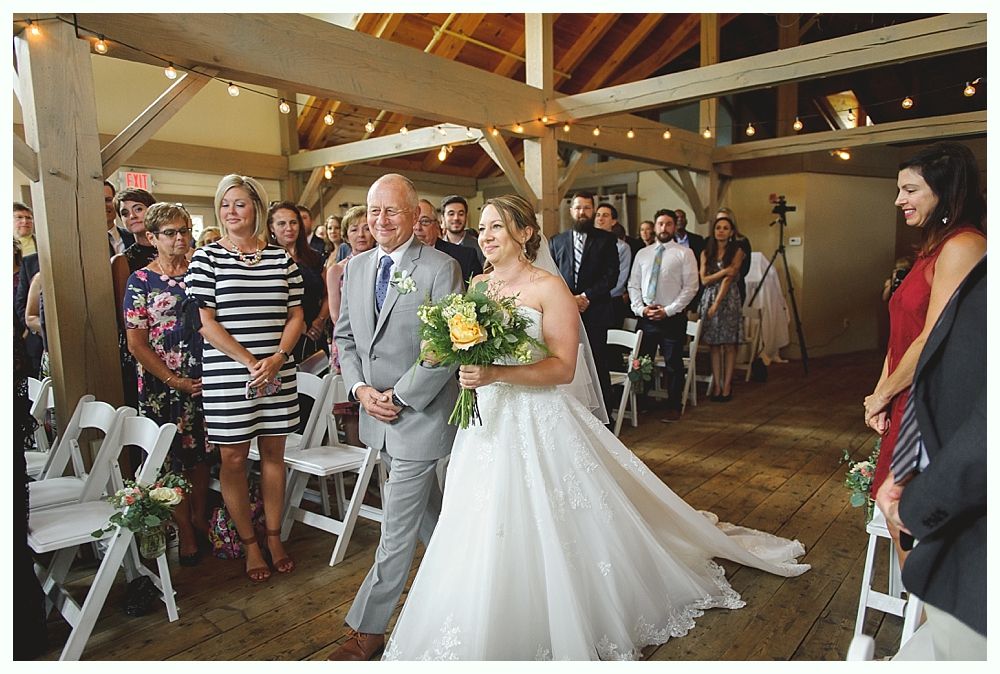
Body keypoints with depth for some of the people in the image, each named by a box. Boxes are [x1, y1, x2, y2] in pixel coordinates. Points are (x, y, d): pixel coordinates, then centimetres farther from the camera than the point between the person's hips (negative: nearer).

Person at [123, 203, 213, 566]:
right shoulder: (141, 281, -2)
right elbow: (136, 344, -5)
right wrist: (176, 381, -10)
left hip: (204, 381, 3)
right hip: (162, 385, -3)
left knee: (202, 453, 10)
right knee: (173, 458, 3)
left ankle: (199, 517, 27)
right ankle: (185, 532, 16)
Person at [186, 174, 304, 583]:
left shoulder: (281, 258, 8)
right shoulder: (206, 258, 0)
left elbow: (296, 316, 7)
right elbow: (206, 323, -5)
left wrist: (277, 359, -9)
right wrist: (250, 362, -13)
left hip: (278, 373, 2)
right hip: (227, 376, -2)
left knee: (273, 453, 10)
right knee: (234, 458, 4)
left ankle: (274, 538, 24)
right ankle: (250, 544, 20)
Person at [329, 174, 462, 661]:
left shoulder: (441, 268, -13)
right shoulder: (356, 267, 7)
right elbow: (345, 336, 11)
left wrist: (400, 396, -16)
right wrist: (360, 389, -4)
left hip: (421, 415, -7)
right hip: (376, 415, 7)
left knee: (398, 527, 3)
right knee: (426, 512, 23)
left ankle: (367, 628, 18)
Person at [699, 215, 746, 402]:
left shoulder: (737, 252, 1)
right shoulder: (706, 253, 10)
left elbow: (728, 279, -8)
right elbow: (704, 280, 1)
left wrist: (717, 304, -13)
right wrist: (724, 271, -13)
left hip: (729, 300, -2)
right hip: (709, 299, 3)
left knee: (729, 345, 0)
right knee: (714, 345, 3)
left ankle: (727, 386, 5)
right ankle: (716, 385, 7)